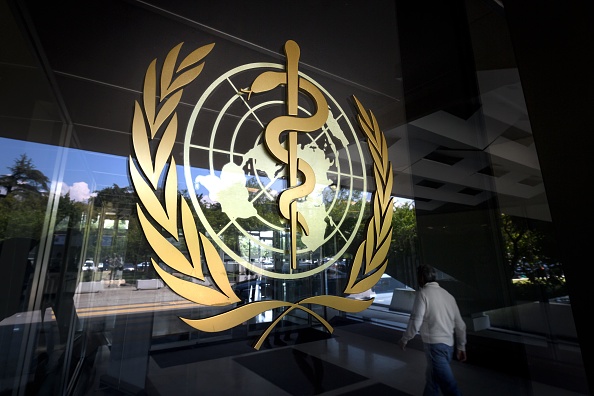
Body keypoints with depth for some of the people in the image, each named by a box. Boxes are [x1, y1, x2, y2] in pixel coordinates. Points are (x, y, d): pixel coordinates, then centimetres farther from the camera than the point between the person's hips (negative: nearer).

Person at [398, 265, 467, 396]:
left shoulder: (422, 293, -7)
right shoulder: (447, 294, 13)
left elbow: (416, 320, -14)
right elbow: (460, 324, 15)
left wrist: (404, 339, -2)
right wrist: (461, 346, 25)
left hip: (434, 344, -7)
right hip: (448, 344, 7)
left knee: (447, 383, -5)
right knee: (432, 378, 19)